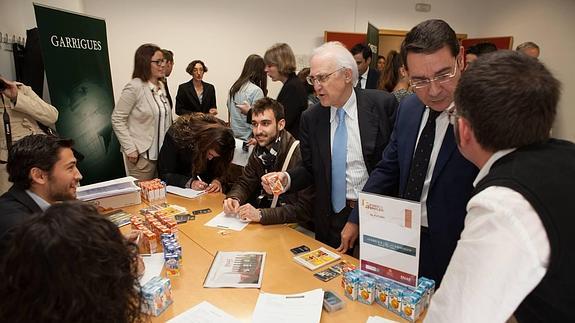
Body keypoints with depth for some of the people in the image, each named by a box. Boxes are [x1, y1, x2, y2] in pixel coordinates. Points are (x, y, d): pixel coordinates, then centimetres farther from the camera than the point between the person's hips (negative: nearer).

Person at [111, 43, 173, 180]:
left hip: (163, 152, 7)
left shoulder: (161, 86, 10)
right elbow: (117, 119, -12)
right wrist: (130, 149, -16)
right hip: (142, 154, -7)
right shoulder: (134, 87, -13)